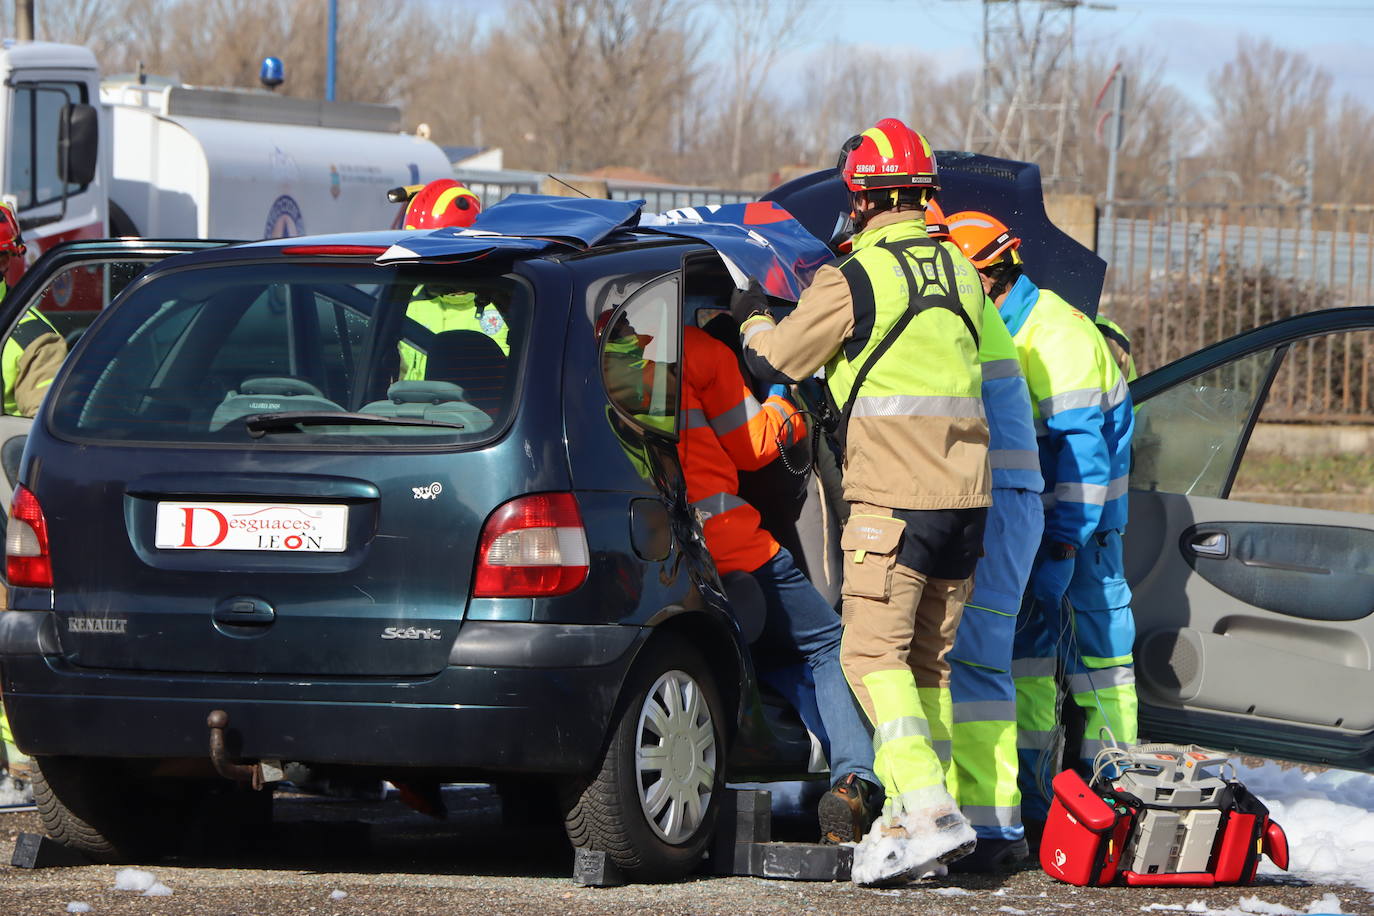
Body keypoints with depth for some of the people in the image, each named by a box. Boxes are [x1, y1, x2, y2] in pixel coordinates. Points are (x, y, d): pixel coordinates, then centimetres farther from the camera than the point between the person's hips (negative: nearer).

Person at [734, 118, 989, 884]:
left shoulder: (855, 279, -10)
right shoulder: (960, 271, 11)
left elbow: (774, 360, 2)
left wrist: (755, 317, 24)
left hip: (893, 502, -7)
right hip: (966, 496, 7)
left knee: (874, 656, -6)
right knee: (928, 662, 11)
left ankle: (934, 811, -20)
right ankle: (907, 820, 9)